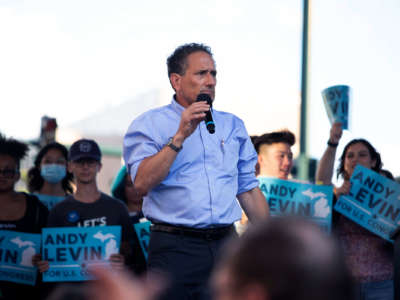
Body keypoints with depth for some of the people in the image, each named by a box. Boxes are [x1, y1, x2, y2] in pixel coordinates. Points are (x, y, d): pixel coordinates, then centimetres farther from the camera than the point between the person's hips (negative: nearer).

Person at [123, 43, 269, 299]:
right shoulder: (149, 124, 1)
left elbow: (248, 189, 19)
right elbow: (142, 184, -14)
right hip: (175, 249, -4)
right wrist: (180, 136, -15)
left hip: (225, 247, 4)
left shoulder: (233, 125, 16)